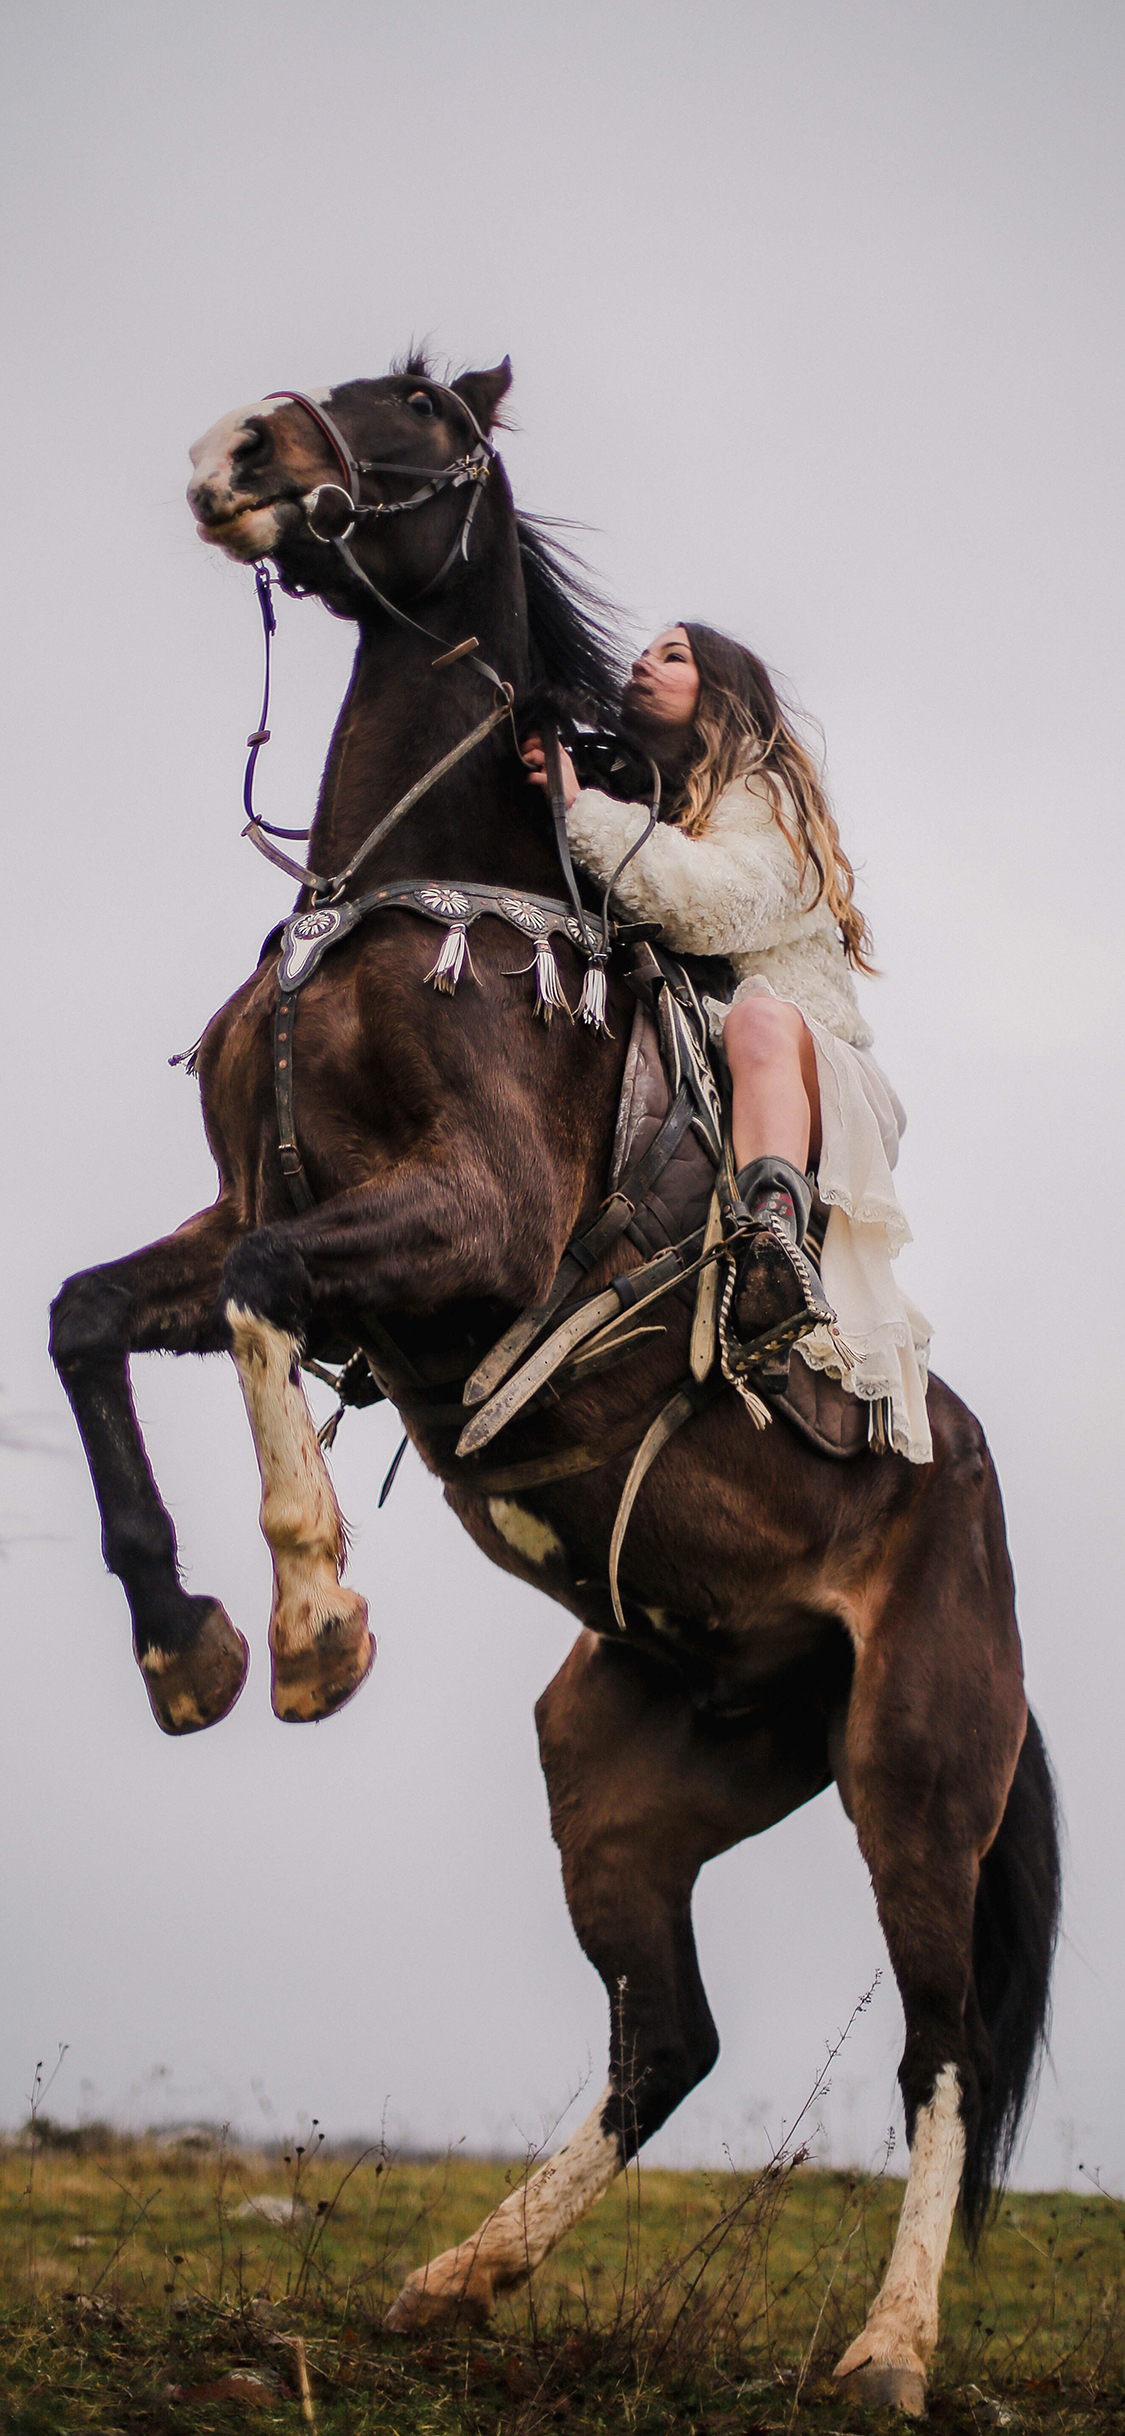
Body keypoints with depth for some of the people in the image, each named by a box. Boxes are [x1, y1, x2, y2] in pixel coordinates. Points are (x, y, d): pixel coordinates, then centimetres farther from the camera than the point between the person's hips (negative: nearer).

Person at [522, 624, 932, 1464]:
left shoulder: (758, 797, 7)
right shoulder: (635, 810, 26)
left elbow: (715, 908, -16)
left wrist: (582, 809, -19)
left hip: (815, 1070, -6)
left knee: (759, 1015, -41)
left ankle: (776, 1237, -66)